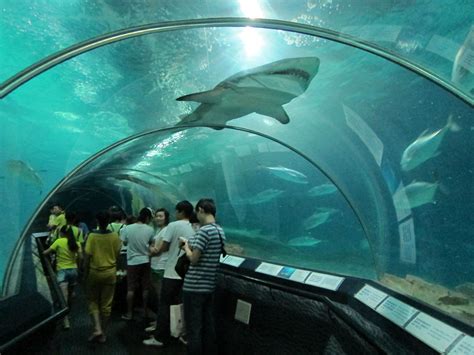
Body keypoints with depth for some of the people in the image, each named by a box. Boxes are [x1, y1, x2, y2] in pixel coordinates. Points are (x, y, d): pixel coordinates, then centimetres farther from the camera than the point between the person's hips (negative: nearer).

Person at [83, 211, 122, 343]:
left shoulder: (92, 236, -13)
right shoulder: (115, 236, -6)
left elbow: (87, 257, -11)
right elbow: (117, 254, 1)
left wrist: (85, 274, -2)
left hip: (94, 273, -2)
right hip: (110, 273, 2)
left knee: (93, 302, 16)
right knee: (106, 304, 11)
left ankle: (97, 329, 3)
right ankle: (103, 333, 19)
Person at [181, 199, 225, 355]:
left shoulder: (204, 230, -19)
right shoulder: (220, 231, 8)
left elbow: (194, 259, -17)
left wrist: (186, 246, 0)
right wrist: (191, 245, 12)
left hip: (194, 287, -8)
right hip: (209, 286, 8)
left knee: (193, 327, 5)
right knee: (208, 324, 18)